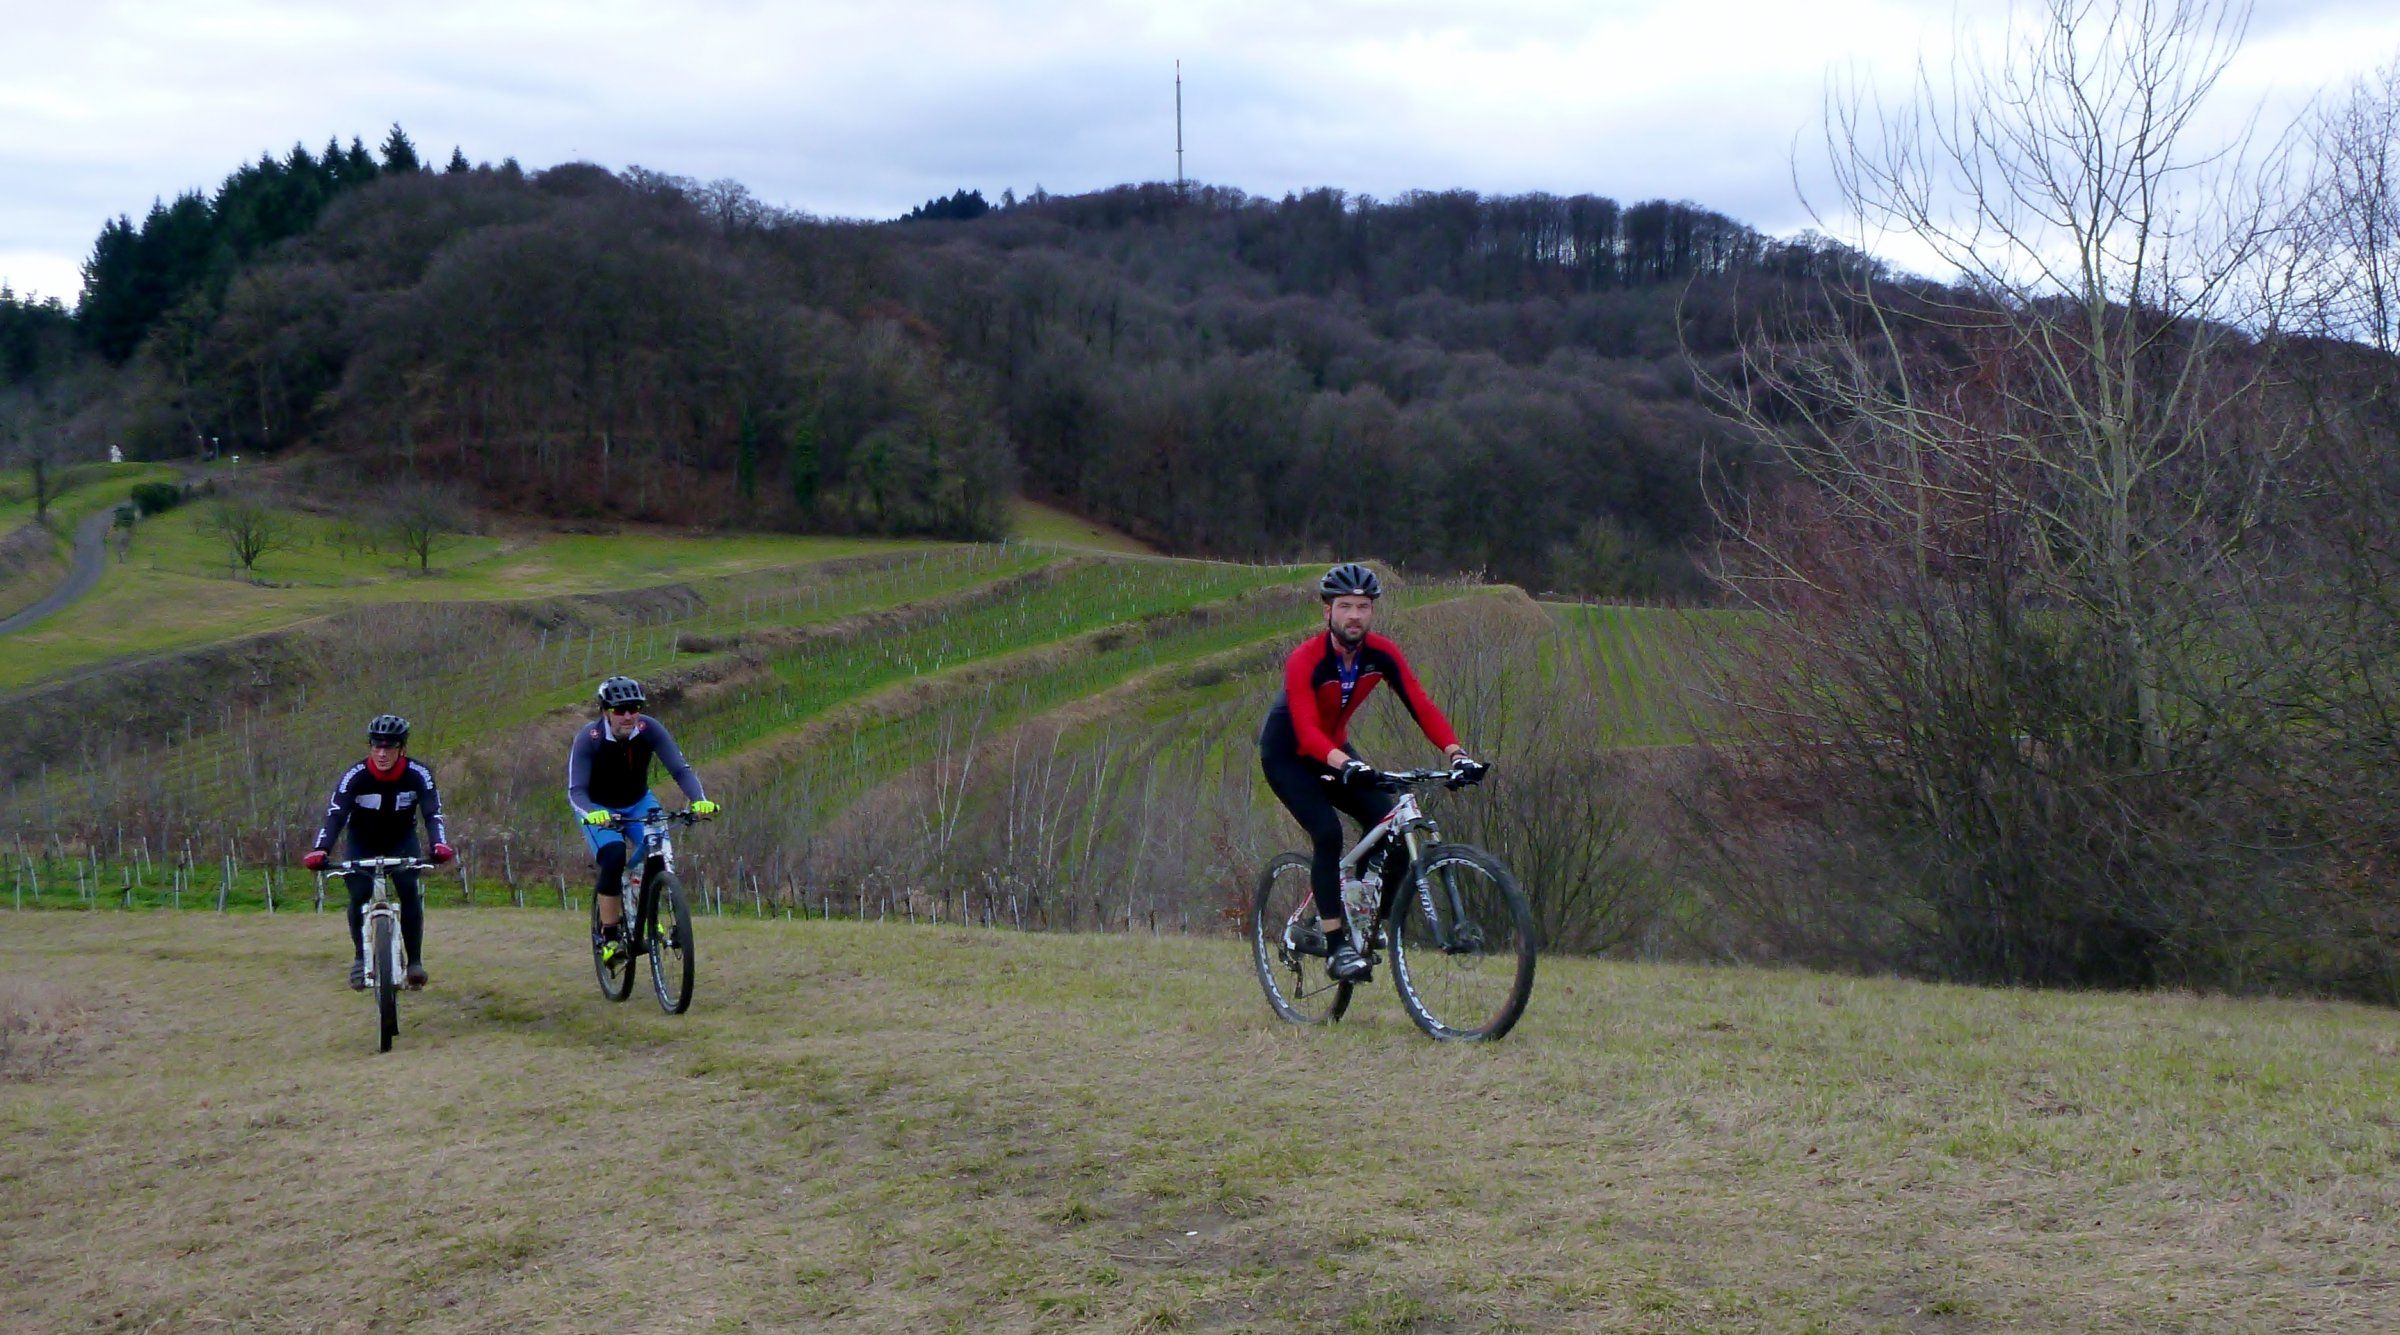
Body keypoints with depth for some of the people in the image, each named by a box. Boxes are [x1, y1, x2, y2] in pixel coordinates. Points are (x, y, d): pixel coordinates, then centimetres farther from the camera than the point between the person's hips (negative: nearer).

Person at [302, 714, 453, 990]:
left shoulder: (418, 775, -24)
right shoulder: (355, 776, -27)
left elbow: (432, 813, -30)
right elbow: (335, 815, -34)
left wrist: (439, 845, -49)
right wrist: (319, 850, -50)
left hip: (401, 841, 0)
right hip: (363, 842, 0)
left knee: (410, 892, -20)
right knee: (358, 896, -16)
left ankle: (415, 961, -10)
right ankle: (360, 956, 5)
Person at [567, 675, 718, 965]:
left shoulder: (649, 729, -23)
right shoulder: (588, 738, -27)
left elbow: (681, 769, -26)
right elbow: (576, 791, -32)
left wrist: (699, 799, -45)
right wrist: (592, 814, -53)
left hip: (638, 802, 3)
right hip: (599, 809, -3)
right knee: (613, 858, -28)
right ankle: (608, 936, -14)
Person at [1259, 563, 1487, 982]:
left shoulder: (1382, 654, -15)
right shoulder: (1305, 661, -29)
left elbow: (1421, 706, -22)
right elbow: (1307, 730, -41)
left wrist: (1457, 754, -37)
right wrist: (1346, 764, -59)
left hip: (1335, 751, 5)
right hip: (1287, 755, -5)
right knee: (1328, 833, -26)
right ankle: (1336, 947, -20)